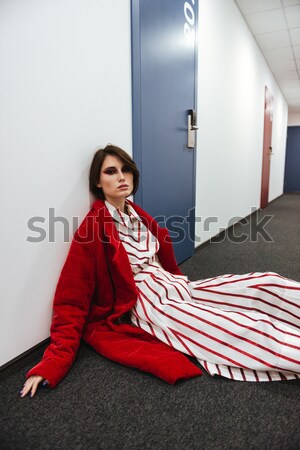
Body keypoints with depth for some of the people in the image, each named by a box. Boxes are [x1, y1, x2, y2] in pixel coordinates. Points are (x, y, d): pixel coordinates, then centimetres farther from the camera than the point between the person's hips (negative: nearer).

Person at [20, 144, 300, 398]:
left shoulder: (139, 217, 11)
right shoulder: (92, 229, -10)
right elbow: (72, 301, -11)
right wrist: (54, 361, -16)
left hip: (176, 288, 8)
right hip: (144, 303, -7)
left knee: (268, 284, -4)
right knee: (241, 328, -23)